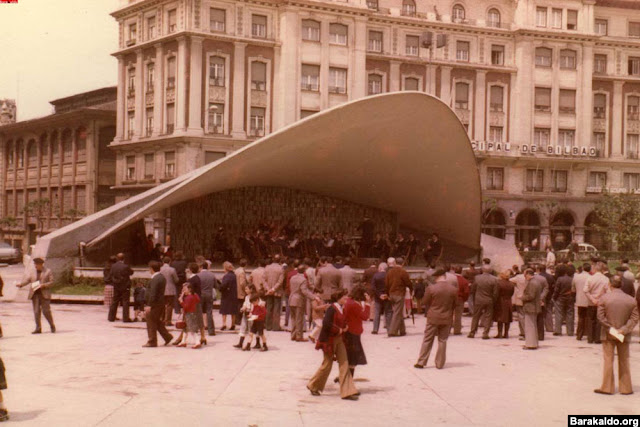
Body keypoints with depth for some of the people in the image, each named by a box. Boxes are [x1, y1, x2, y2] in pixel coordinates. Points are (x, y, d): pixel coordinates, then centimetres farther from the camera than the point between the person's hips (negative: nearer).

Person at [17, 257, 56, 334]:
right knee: (36, 311, 0)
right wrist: (20, 284, -12)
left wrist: (43, 285, -15)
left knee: (46, 311, -6)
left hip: (44, 294, -3)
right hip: (35, 294, 3)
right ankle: (38, 328, 5)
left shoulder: (48, 271, 3)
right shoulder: (32, 272, 13)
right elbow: (27, 280, 6)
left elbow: (51, 282, 0)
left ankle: (52, 326, 10)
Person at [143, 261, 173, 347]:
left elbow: (153, 293, -24)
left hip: (154, 304, -10)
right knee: (158, 322, 19)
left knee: (151, 323, -1)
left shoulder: (155, 279, -18)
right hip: (161, 303, 10)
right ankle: (167, 336, 16)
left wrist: (149, 305, -24)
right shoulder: (162, 277, 12)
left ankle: (152, 342, 4)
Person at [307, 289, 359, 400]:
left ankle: (347, 391, 2)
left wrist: (345, 328, 2)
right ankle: (313, 386, 24)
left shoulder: (342, 310, 8)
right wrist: (339, 330, -20)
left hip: (339, 339, 8)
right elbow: (326, 323, -29)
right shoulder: (332, 309, -17)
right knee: (327, 365, 3)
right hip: (329, 340, -8)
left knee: (344, 364, 1)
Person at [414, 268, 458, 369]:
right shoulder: (453, 290, -5)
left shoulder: (431, 288, -14)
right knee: (442, 341, 10)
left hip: (433, 318, -2)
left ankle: (421, 362, 10)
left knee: (427, 340, 7)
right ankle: (440, 364, 12)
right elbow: (455, 304, 5)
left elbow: (425, 302, -3)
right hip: (447, 319, 2)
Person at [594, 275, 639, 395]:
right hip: (624, 336, 2)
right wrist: (624, 330, -11)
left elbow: (600, 316, -12)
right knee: (624, 361, 11)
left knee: (608, 360, 4)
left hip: (608, 335, -2)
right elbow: (634, 318, -6)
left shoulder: (604, 298, -8)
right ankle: (626, 388, 15)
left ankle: (607, 387, 6)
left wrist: (610, 328, -9)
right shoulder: (631, 300, -2)